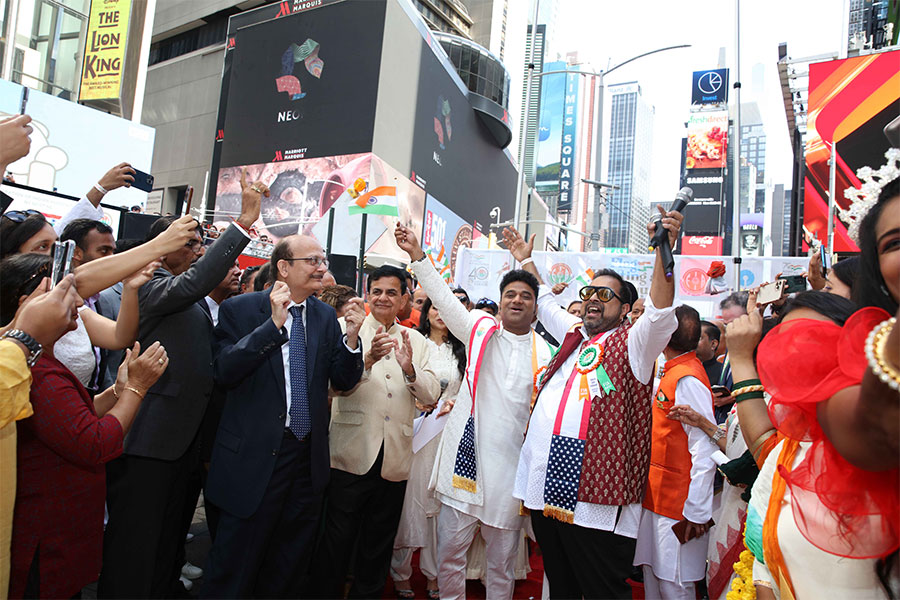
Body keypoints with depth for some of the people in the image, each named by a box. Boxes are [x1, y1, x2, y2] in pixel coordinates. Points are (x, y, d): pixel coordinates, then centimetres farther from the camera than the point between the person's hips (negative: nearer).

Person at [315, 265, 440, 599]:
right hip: (352, 454, -3)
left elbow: (431, 397, 1)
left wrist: (409, 369, -18)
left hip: (394, 458, 3)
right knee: (338, 540, 6)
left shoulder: (416, 341, 8)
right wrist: (368, 358, -31)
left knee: (378, 546, 16)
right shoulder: (347, 330, 0)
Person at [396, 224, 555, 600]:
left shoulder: (545, 352, 4)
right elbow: (444, 297, 1)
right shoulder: (480, 331, 4)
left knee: (502, 564, 15)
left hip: (511, 468, 0)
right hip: (465, 458, 0)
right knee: (449, 554, 10)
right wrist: (417, 254, -4)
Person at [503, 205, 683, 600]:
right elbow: (546, 303, 33)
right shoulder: (574, 335, 18)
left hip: (595, 499, -7)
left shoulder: (631, 342, 0)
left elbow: (661, 314, -19)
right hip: (546, 489, 7)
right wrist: (526, 261, 39)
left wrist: (664, 250, -31)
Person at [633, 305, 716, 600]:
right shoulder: (674, 373, 8)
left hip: (677, 504, -9)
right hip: (657, 496, 9)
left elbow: (704, 451, -23)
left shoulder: (687, 380, -21)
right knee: (653, 574, 19)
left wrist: (696, 512, -21)